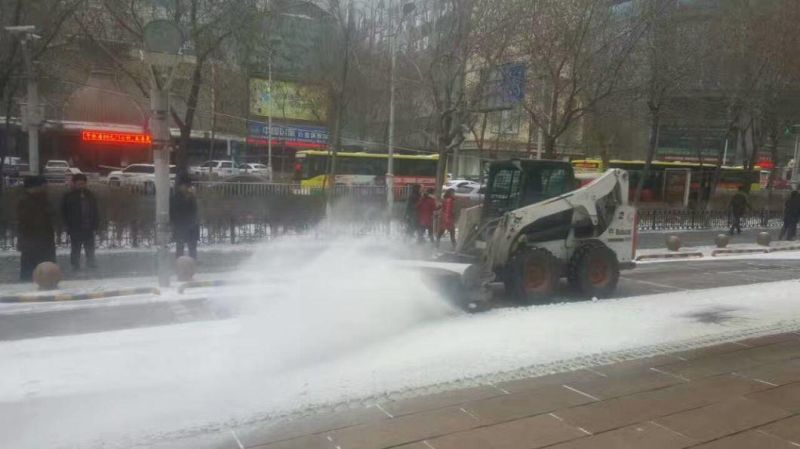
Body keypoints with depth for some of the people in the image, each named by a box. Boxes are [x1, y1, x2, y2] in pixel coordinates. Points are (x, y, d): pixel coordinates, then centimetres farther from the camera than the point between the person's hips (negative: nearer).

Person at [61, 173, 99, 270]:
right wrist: (68, 226, -9)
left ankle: (90, 262, 24)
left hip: (88, 227, 4)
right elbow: (64, 213, -3)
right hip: (75, 228, -4)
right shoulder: (68, 196, -4)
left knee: (90, 247, 11)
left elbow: (95, 212, 10)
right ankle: (75, 264, 12)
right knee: (75, 248, 2)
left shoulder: (90, 195, 7)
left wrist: (94, 225, 4)